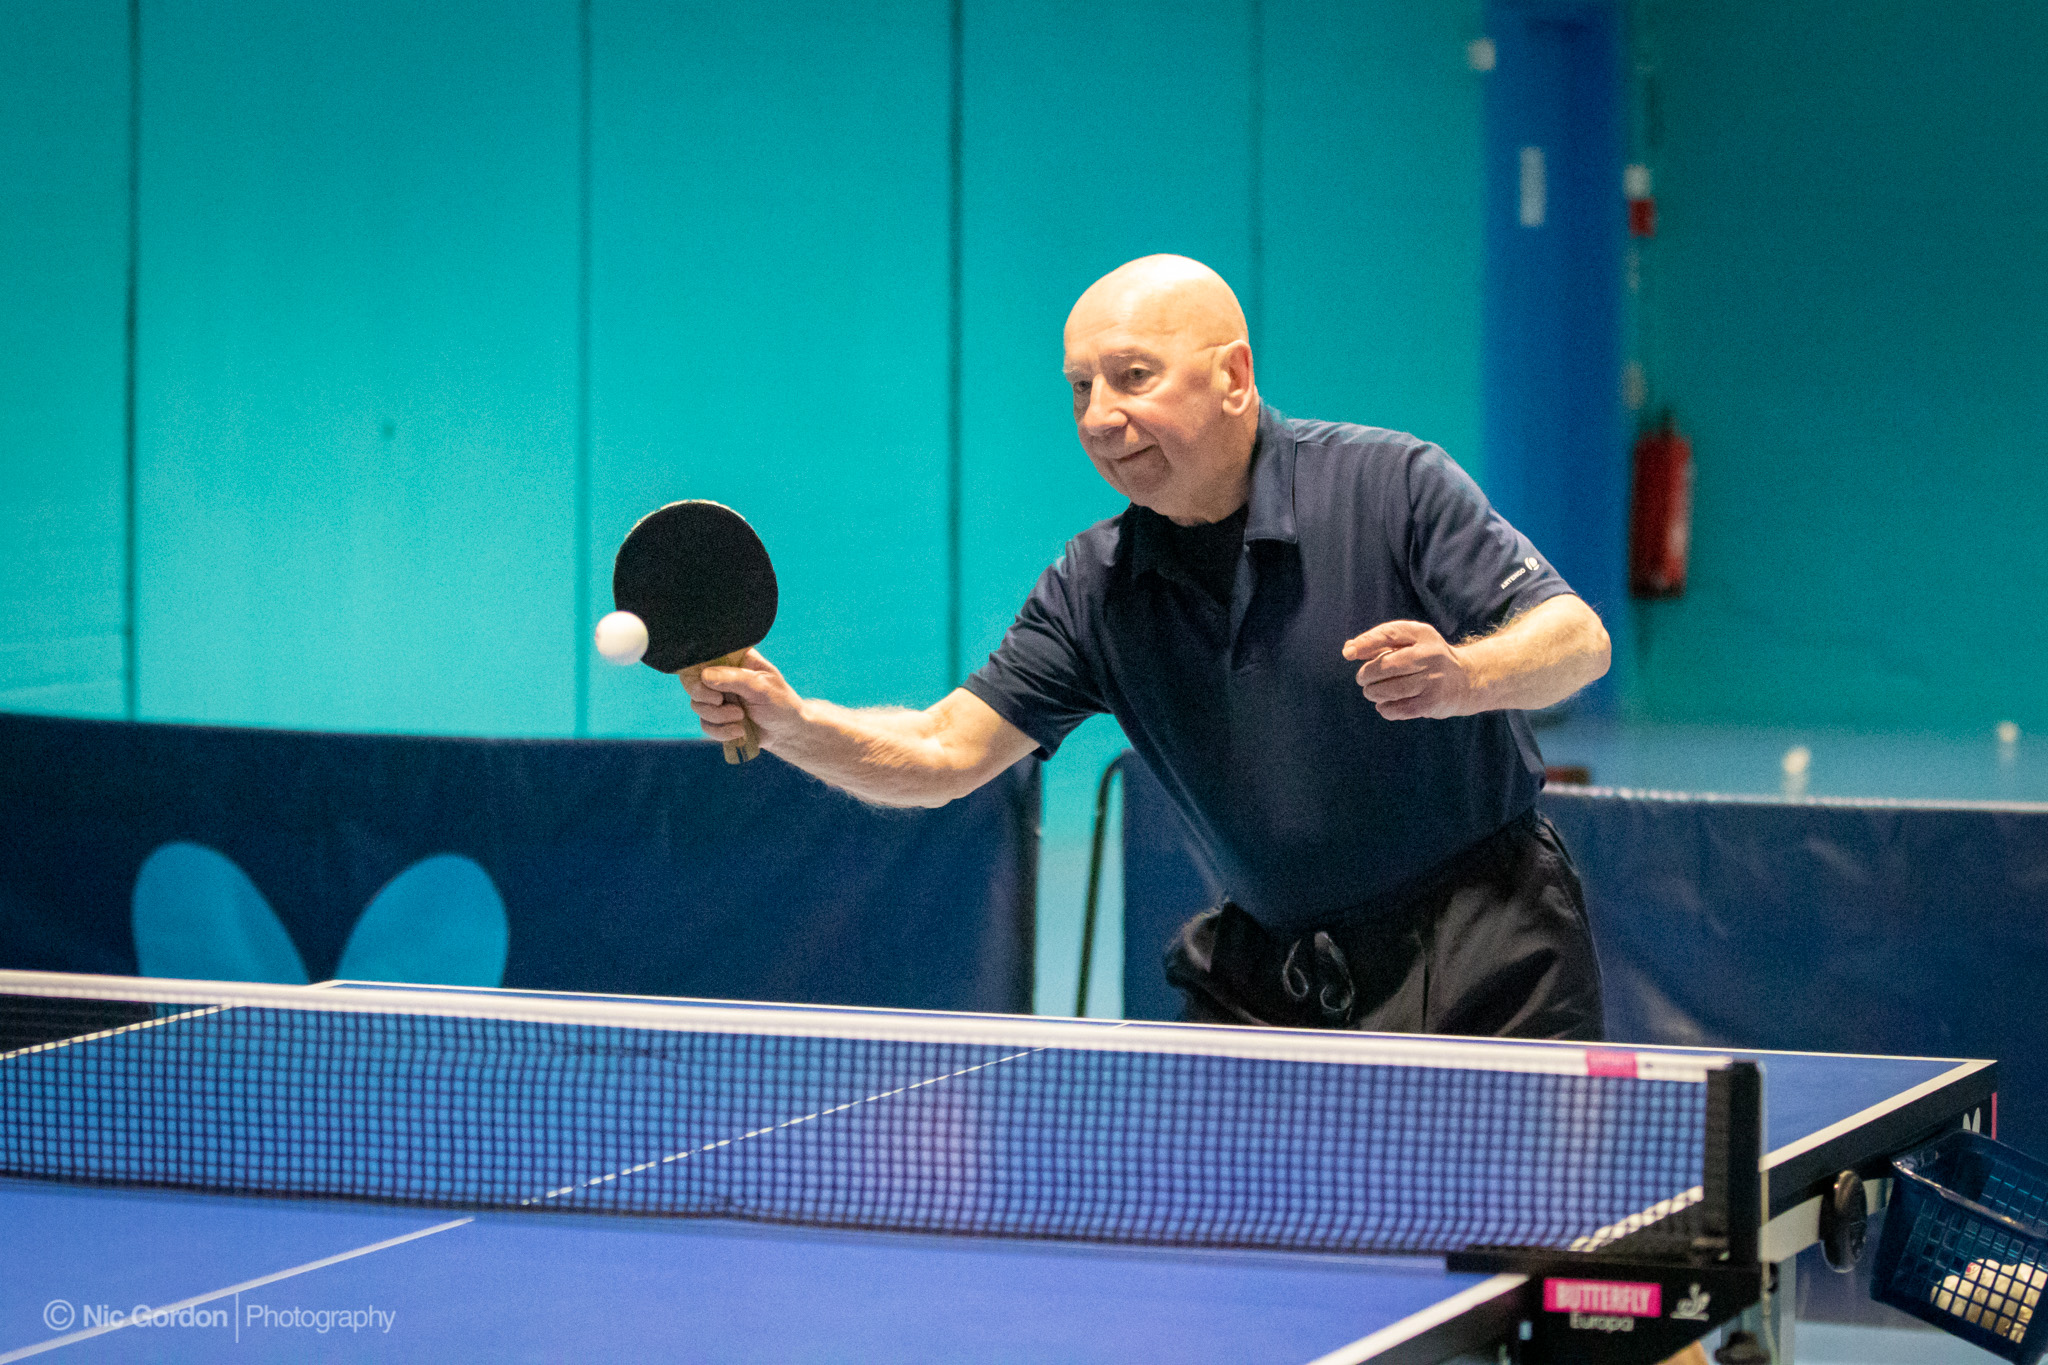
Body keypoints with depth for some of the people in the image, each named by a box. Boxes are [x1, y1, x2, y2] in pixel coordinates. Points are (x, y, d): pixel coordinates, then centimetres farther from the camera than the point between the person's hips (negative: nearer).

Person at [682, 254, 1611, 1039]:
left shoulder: (1389, 485, -12)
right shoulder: (1096, 591, -1)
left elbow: (1580, 639, -14)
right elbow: (943, 753, -4)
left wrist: (1463, 675, -36)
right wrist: (790, 723, -23)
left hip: (1481, 955, -4)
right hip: (1273, 984, 4)